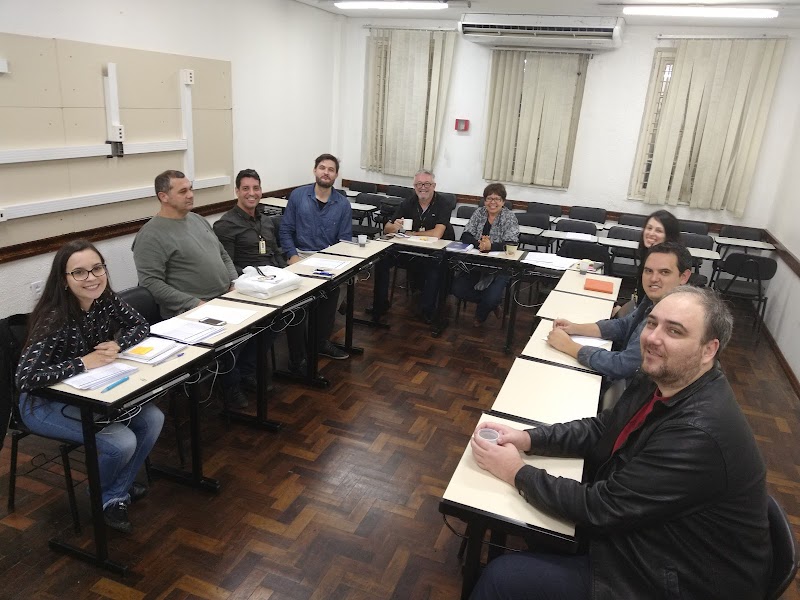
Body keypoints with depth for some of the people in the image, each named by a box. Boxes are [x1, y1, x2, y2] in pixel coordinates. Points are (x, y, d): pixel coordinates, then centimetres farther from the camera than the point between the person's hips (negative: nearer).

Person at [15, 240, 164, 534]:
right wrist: (83, 362, -32)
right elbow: (25, 378, -36)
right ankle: (105, 496, 13)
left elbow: (141, 325, 1)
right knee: (122, 442, -22)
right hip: (45, 403, -6)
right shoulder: (54, 319, -30)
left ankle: (118, 491, 12)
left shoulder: (106, 301, -11)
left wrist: (117, 344, -18)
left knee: (152, 419, -11)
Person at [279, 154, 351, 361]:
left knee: (333, 282, -23)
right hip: (300, 254, -1)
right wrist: (292, 256, -9)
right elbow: (286, 230, 4)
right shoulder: (297, 195, 5)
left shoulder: (343, 204, 7)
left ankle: (323, 340, 1)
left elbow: (345, 240, 6)